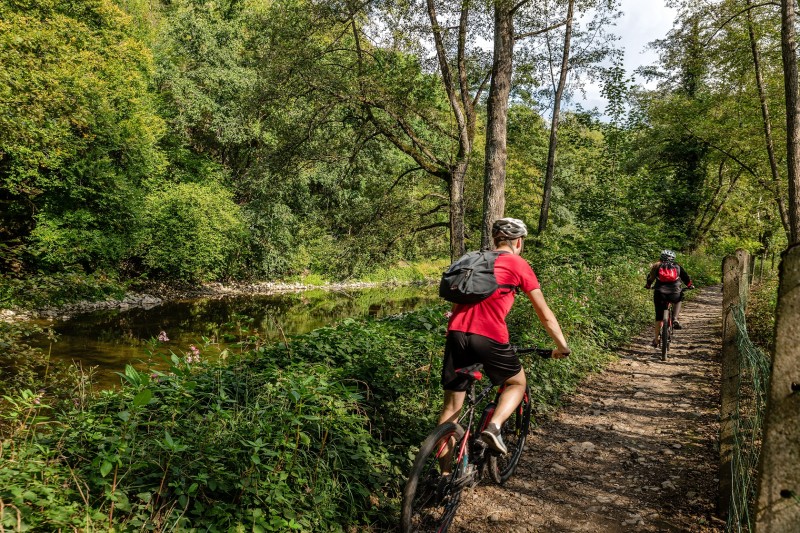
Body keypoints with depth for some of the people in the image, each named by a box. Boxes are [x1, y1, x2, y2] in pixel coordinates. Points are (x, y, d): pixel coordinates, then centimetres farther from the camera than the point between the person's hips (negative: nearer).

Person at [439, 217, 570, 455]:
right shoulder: (519, 264, 10)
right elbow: (545, 315, 12)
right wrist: (562, 346, 24)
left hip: (456, 333, 5)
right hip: (489, 337, -4)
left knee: (451, 405, 14)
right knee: (517, 383, 22)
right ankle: (494, 427, -1)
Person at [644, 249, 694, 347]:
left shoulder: (657, 266, 17)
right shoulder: (677, 266, 17)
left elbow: (650, 277, 24)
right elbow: (685, 277, 19)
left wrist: (648, 285, 43)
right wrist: (690, 285, 38)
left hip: (660, 294, 0)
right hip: (674, 294, 0)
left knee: (659, 317, 14)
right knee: (678, 301, 37)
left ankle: (656, 339, 15)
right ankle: (675, 320, 18)